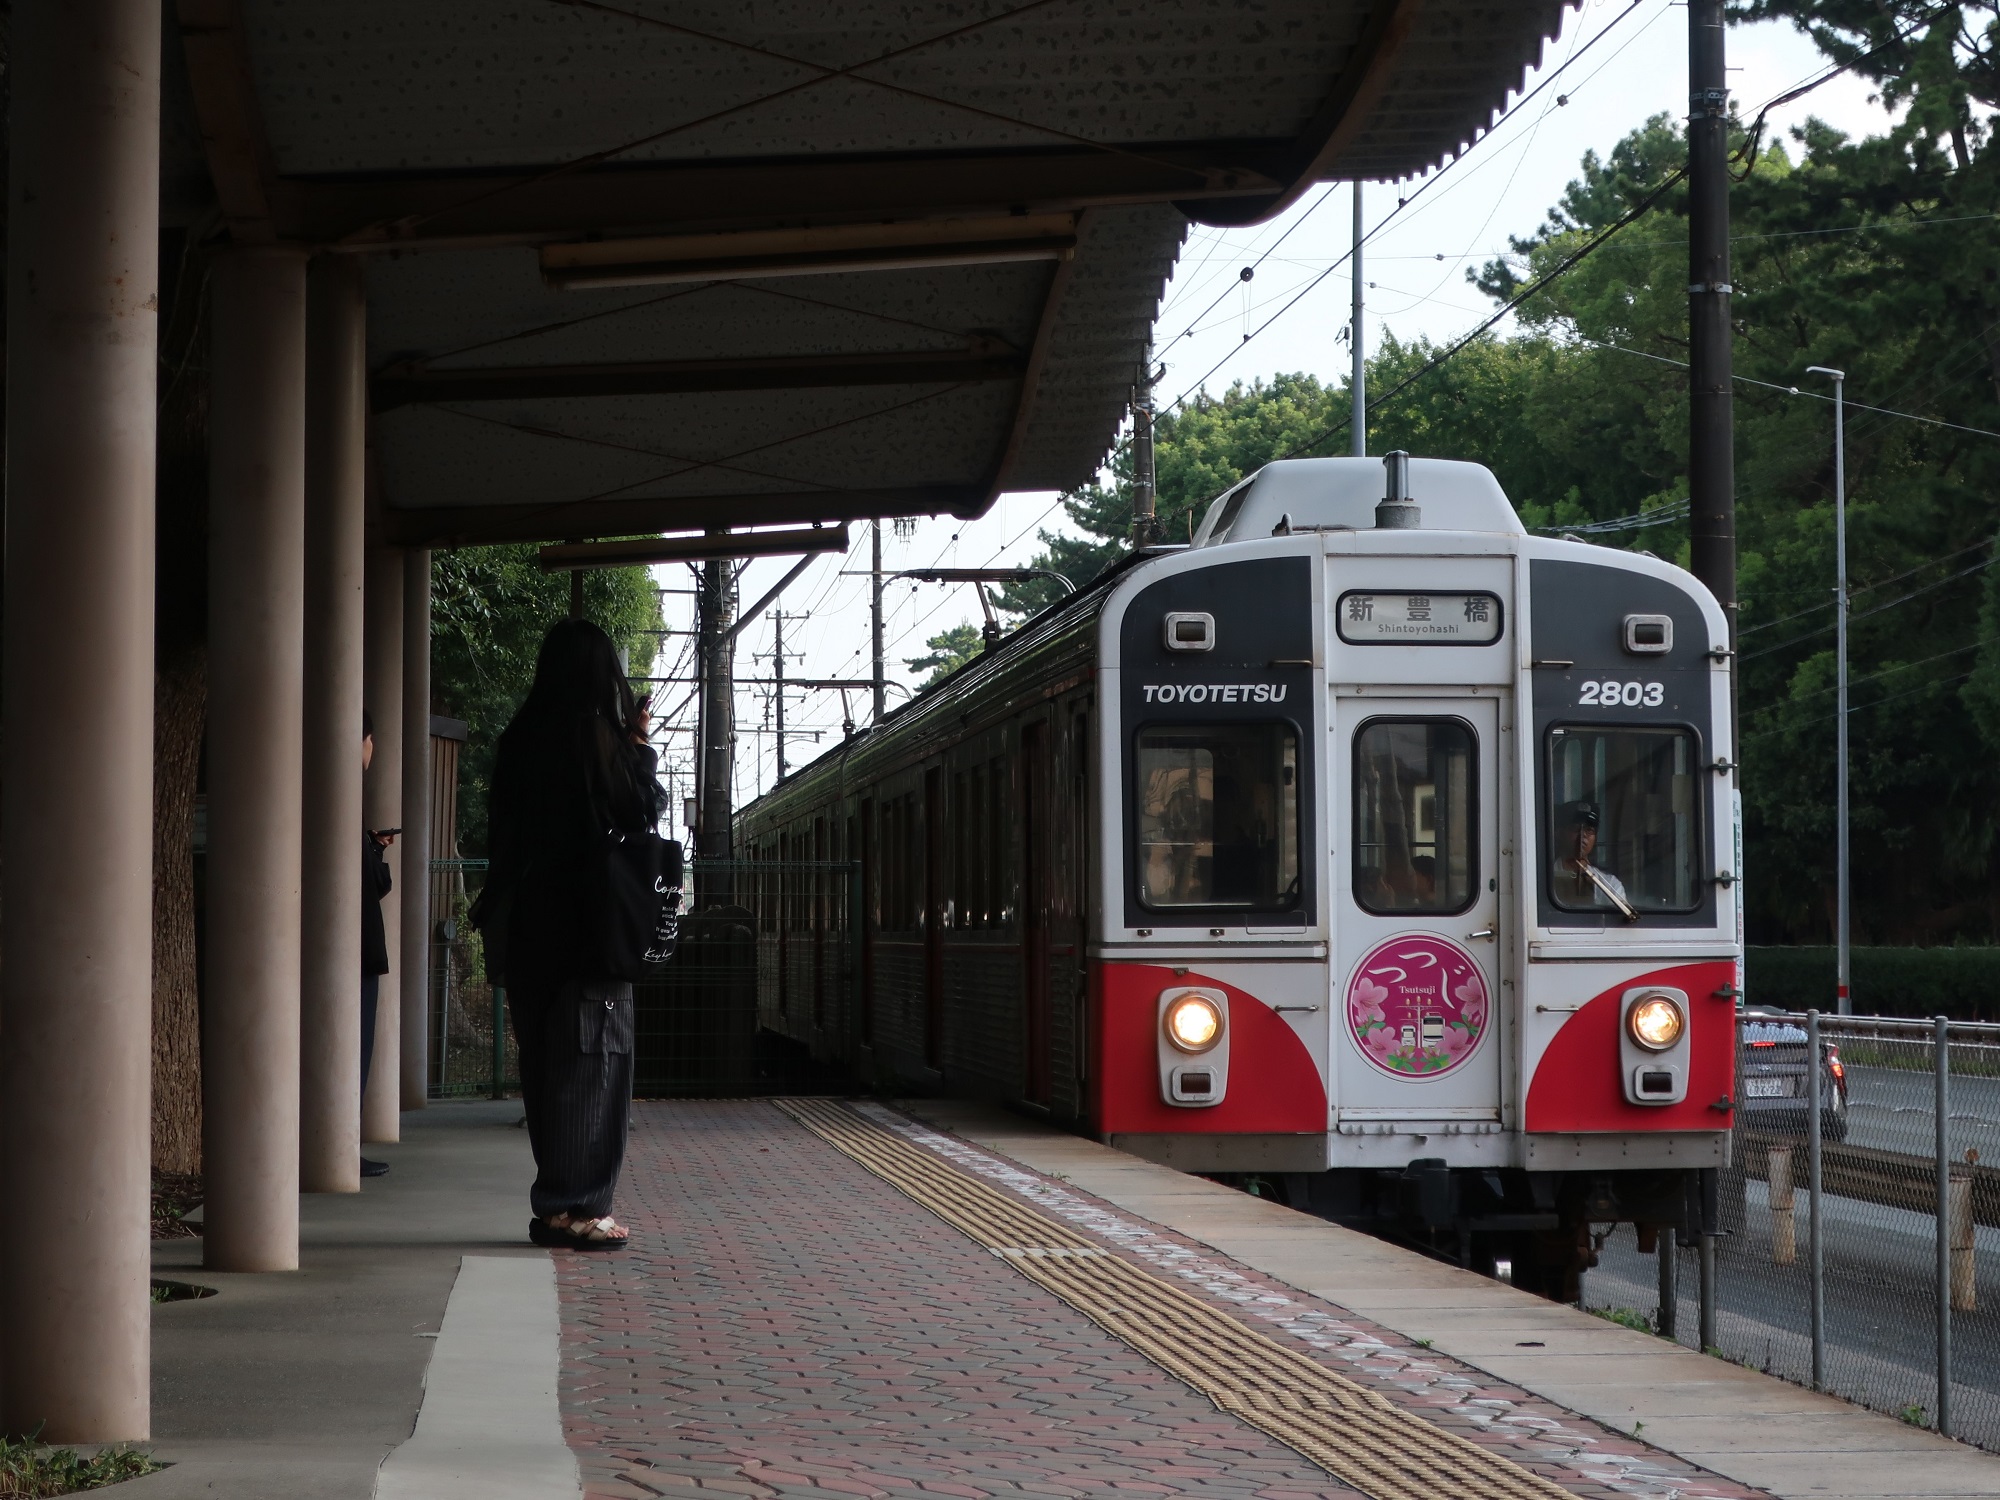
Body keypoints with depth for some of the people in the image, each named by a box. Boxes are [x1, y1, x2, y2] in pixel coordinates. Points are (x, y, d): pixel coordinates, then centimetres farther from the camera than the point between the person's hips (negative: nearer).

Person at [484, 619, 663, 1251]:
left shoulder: (521, 738, 8)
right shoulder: (596, 734, -12)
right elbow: (646, 809, -5)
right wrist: (639, 746, 8)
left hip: (530, 921, 7)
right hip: (590, 920, -7)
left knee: (547, 1058, 12)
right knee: (591, 1058, -2)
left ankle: (555, 1204, 16)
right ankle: (578, 1206, -4)